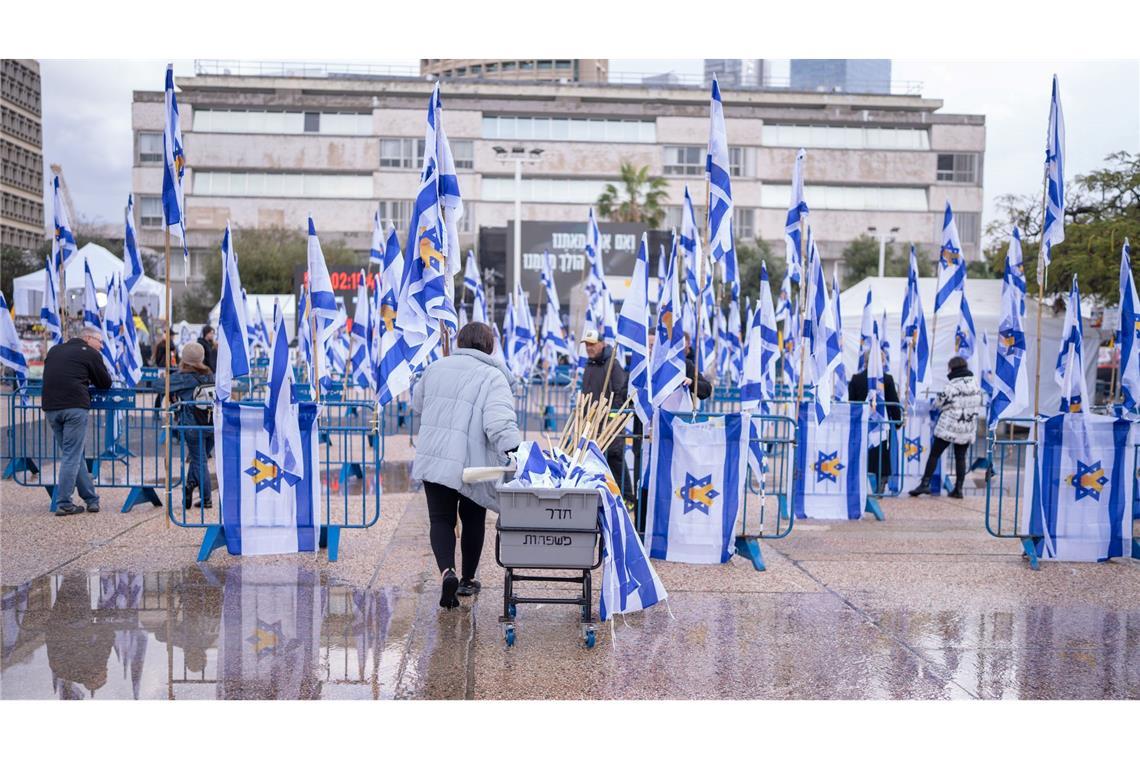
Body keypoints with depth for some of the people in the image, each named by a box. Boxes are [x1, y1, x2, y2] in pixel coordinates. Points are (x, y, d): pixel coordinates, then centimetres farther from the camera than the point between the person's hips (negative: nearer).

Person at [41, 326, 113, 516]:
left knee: (73, 455, 13)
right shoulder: (90, 353, 4)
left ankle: (91, 498, 17)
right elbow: (105, 383, 7)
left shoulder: (54, 350, 23)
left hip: (50, 407, 6)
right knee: (72, 456, -2)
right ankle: (63, 504, -3)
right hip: (75, 406, -6)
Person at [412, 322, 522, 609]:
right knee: (473, 520, 17)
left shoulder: (436, 368, 8)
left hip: (432, 460, 3)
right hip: (472, 464, -2)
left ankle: (446, 571, -16)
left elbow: (418, 406, 24)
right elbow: (499, 423, -24)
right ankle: (468, 580, 29)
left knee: (441, 519, 9)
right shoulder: (493, 377, -9)